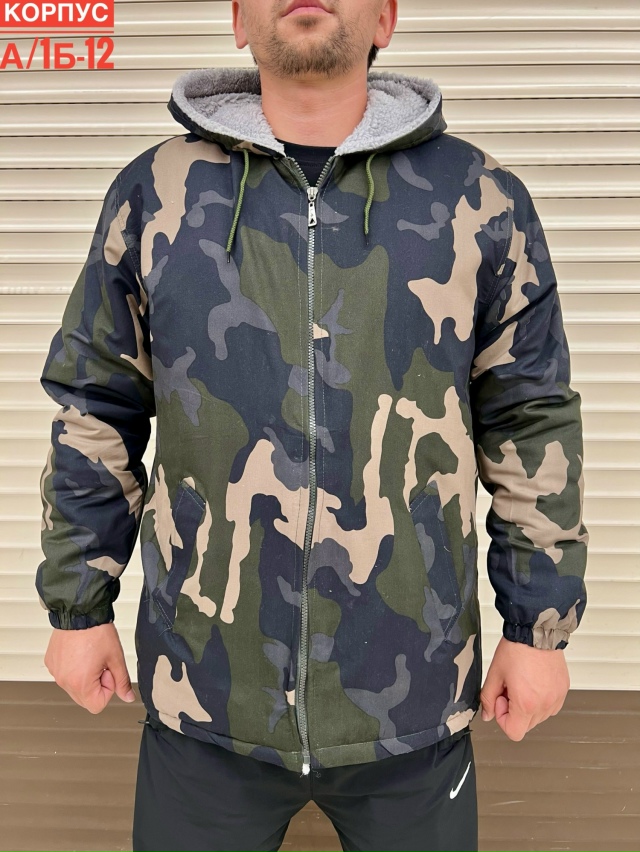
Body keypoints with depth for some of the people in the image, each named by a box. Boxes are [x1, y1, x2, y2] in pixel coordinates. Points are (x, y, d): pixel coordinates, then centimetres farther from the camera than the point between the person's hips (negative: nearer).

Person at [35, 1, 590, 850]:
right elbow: (96, 416, 3)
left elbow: (532, 426, 1)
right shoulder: (154, 194, -2)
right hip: (204, 694, 1)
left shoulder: (481, 200, -3)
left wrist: (540, 625, 2)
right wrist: (79, 606, 6)